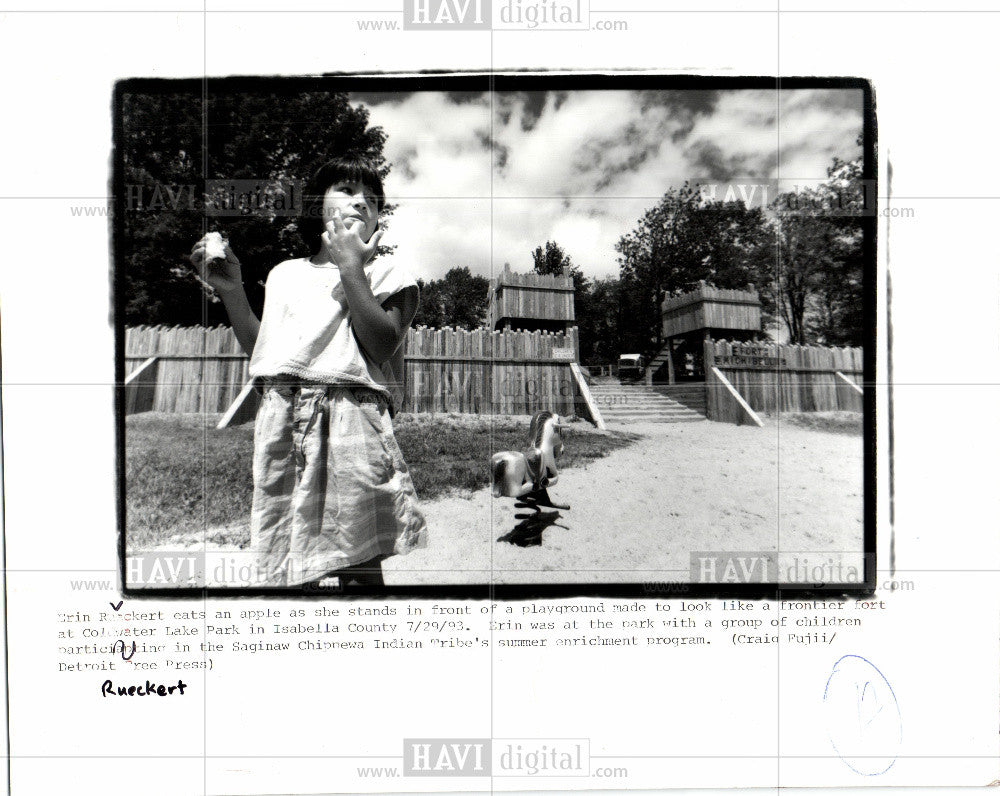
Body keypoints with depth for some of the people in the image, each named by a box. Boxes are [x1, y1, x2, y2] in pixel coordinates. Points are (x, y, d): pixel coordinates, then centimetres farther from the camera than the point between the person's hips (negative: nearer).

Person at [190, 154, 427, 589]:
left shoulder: (387, 274, 12)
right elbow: (260, 348, 20)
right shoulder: (285, 273, 24)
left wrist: (350, 267, -4)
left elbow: (383, 345, -6)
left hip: (350, 411, -3)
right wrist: (231, 291, 12)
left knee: (357, 562, -6)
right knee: (283, 561, 6)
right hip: (279, 413, 4)